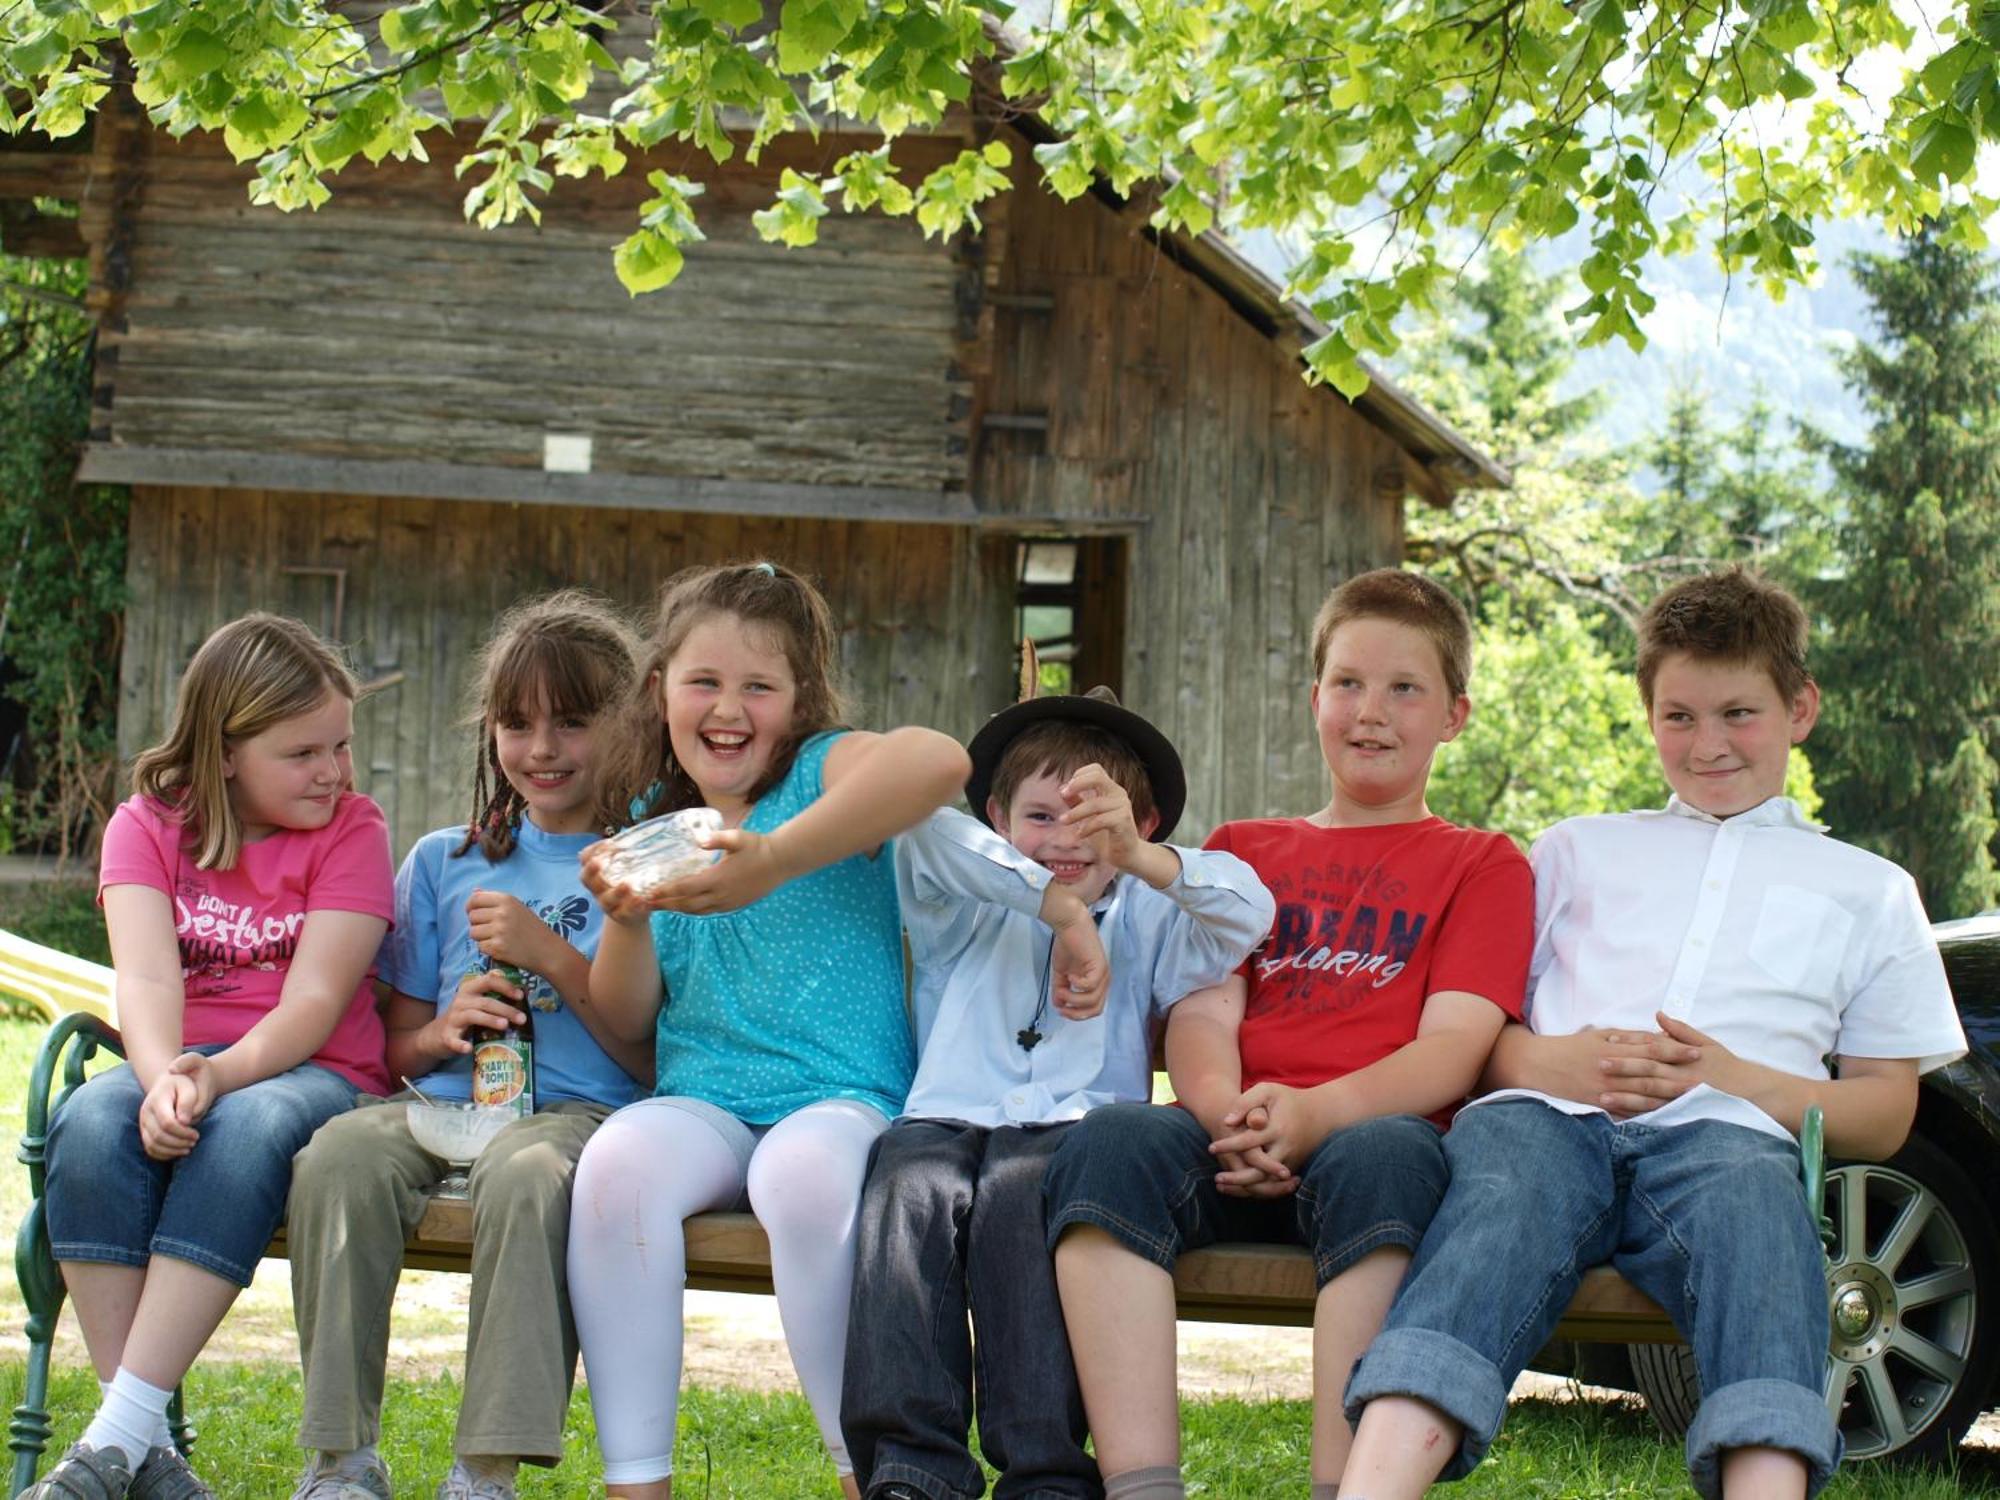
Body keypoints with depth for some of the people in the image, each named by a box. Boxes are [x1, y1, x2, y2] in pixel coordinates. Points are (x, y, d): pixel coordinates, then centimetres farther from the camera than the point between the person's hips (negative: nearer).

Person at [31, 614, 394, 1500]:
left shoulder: (351, 830, 2)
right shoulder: (146, 825, 7)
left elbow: (314, 1001, -10)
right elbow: (146, 978, -9)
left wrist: (219, 1074, -30)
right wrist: (162, 1079, -31)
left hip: (308, 1072, -2)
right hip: (175, 1065, 2)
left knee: (248, 1127, -38)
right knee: (90, 1122, -33)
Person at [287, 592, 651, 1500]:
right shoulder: (442, 863, 22)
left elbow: (659, 1061, 2)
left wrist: (553, 959, -7)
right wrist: (444, 1030, -2)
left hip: (578, 1110, -3)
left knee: (525, 1174, -39)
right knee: (342, 1153, -31)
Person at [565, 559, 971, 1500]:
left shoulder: (824, 771, 2)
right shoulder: (652, 824, 19)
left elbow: (939, 760, -24)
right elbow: (626, 1023, 18)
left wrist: (775, 860, -29)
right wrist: (626, 920, -4)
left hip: (842, 1096, -4)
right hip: (702, 1100, 4)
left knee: (804, 1171, -38)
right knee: (616, 1161, -30)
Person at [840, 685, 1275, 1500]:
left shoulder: (1146, 920, 27)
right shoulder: (966, 910, 27)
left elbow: (1248, 912, 6)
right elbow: (921, 833, 3)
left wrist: (1136, 856, -13)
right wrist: (1063, 912, -8)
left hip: (1073, 1126, -1)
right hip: (946, 1117, 1)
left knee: (1021, 1196, -37)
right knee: (909, 1188, -35)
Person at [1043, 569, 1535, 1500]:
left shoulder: (1481, 866, 19)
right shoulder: (1242, 852, 29)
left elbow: (1454, 1042, 3)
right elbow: (1202, 1012, 13)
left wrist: (1317, 1111, -18)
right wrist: (1228, 1117, -12)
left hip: (1370, 1135, -2)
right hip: (1233, 1149, 3)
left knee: (1384, 1157, -39)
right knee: (1110, 1139, -31)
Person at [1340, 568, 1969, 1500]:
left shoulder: (1868, 890, 28)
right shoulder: (1580, 849, 32)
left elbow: (1886, 1115, 19)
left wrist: (1732, 1076, -1)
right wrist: (1550, 1061, -3)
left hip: (1723, 1131, 0)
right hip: (1552, 1113, 0)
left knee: (1752, 1190, -38)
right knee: (1507, 1173, -37)